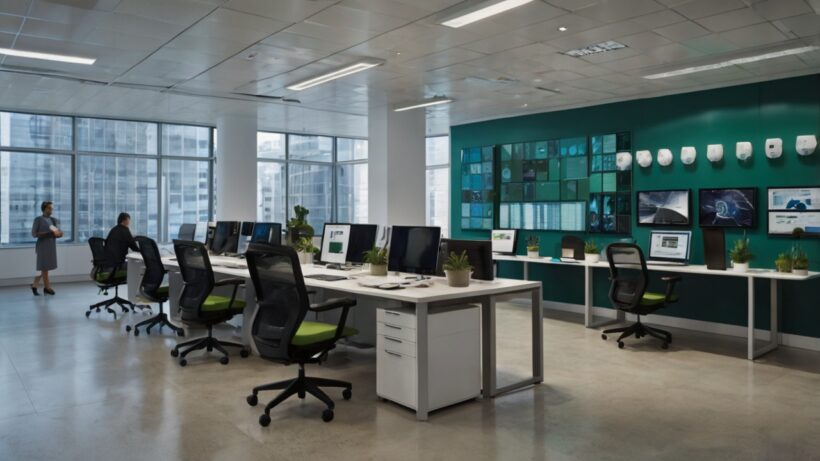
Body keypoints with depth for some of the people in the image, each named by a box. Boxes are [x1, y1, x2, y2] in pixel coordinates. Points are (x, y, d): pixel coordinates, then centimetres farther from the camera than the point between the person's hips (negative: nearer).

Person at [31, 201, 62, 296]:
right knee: (44, 266, -2)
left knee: (45, 267, 10)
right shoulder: (38, 219, -4)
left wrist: (59, 233, -10)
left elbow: (59, 232, 14)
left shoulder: (54, 220, 12)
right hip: (43, 245, -6)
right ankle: (47, 287, 4)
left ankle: (34, 285, 23)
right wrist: (48, 233, -19)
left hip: (52, 245, 6)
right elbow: (34, 234, -9)